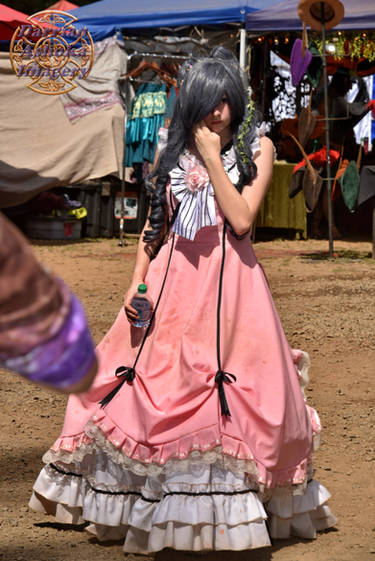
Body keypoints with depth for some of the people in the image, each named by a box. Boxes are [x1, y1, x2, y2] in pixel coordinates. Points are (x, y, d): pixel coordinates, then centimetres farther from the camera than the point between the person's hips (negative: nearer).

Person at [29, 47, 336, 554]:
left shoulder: (257, 148, 0)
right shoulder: (172, 151, 9)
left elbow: (242, 219, -12)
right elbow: (155, 223, 14)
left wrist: (213, 157, -12)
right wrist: (137, 282, 3)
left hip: (230, 280, -3)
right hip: (173, 281, 3)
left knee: (231, 396, -5)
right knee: (154, 387, 4)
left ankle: (227, 506, 8)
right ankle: (148, 506, 17)